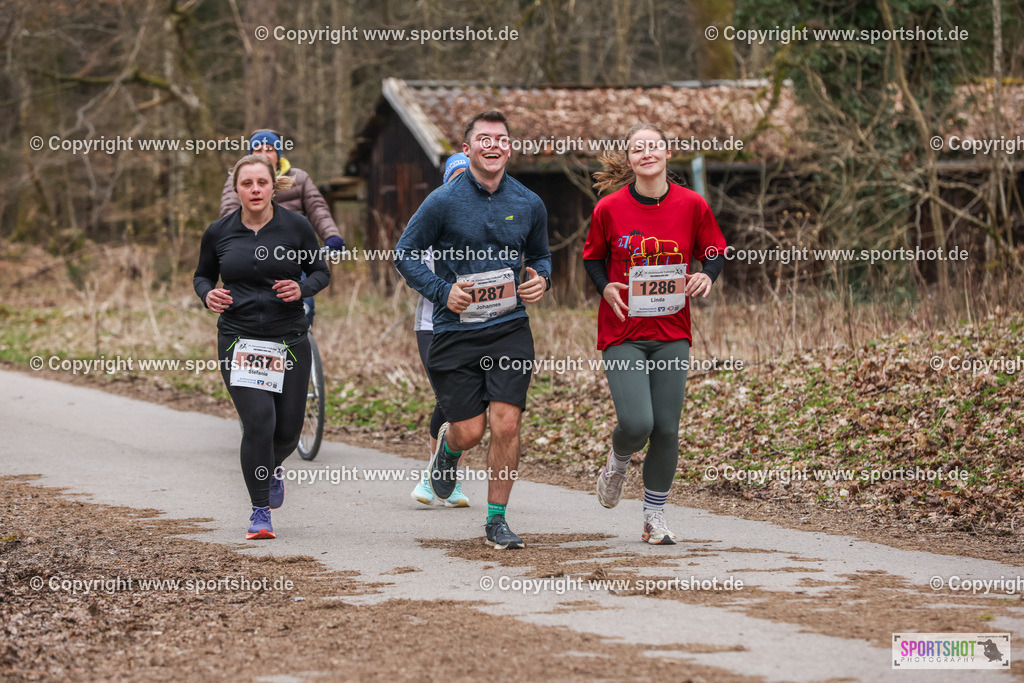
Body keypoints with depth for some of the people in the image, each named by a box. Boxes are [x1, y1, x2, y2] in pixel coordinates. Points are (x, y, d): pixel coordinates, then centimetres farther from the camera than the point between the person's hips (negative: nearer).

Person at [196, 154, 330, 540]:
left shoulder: (296, 227, -1)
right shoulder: (219, 233, 2)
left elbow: (321, 271, 8)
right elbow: (202, 275, 17)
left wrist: (303, 289, -13)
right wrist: (208, 295, -6)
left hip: (289, 339, 1)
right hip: (239, 340, -1)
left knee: (288, 431, 4)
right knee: (258, 421, -17)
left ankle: (272, 470, 41)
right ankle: (260, 512, -5)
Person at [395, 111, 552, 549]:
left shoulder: (529, 205, 5)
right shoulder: (443, 202, -5)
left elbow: (540, 255, 21)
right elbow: (404, 253, 1)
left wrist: (541, 280, -1)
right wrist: (441, 291, -11)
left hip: (510, 330, 2)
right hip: (455, 330, -2)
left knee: (505, 425, -10)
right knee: (470, 431, -1)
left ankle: (496, 520, 5)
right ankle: (446, 448, 39)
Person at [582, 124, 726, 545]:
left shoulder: (691, 205, -2)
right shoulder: (609, 209, -5)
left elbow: (714, 252, 10)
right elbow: (593, 257, 10)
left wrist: (706, 276, -11)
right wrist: (605, 288, -9)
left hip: (671, 333, 2)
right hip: (622, 333, -2)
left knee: (666, 429, 0)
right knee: (636, 424, -16)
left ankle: (655, 517, 18)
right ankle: (618, 462, 22)